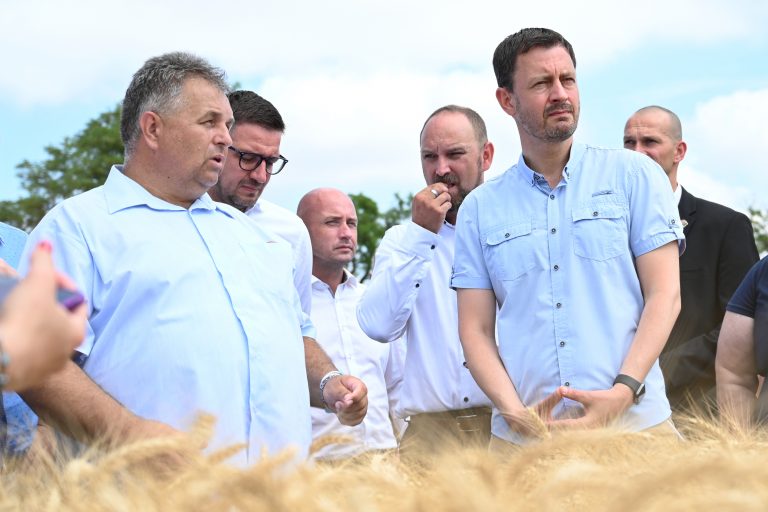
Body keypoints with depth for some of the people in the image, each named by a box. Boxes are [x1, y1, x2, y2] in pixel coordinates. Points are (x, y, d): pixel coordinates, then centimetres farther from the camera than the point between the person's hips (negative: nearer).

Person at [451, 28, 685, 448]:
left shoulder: (633, 174, 5)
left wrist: (622, 391, -14)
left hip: (632, 422, -1)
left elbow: (664, 296, -1)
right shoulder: (480, 208, 9)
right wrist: (515, 412, -11)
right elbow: (475, 330, 5)